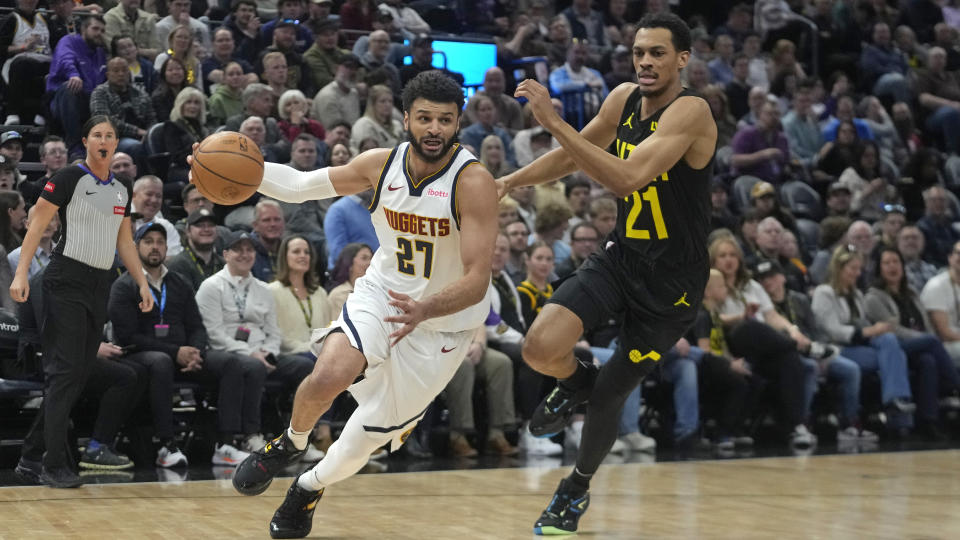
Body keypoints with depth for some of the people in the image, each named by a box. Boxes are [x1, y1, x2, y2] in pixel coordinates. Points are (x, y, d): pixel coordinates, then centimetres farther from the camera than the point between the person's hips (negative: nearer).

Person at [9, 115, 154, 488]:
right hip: (67, 281, -7)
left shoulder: (122, 189, 13)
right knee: (66, 371, -11)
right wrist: (21, 273, -17)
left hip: (100, 285, 7)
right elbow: (38, 225, -9)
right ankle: (53, 465, -10)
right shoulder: (69, 179, -7)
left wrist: (142, 283, 15)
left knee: (81, 373, 7)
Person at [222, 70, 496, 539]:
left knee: (369, 435, 4)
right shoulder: (381, 165, -10)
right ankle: (289, 444, 7)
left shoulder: (473, 183, -24)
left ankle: (311, 487, 37)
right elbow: (299, 185, 3)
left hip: (445, 321, -2)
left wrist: (424, 309, -47)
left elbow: (477, 280, -29)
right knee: (328, 377, -27)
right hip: (382, 294, 2)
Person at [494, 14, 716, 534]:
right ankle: (575, 382, 17)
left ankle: (578, 488, 35)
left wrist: (554, 122, -37)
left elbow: (628, 177, -37)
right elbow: (572, 155, 17)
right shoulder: (624, 99, 0)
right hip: (620, 256, 5)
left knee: (609, 394, 6)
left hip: (671, 280, -5)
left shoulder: (691, 111, -23)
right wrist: (510, 181, 5)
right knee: (541, 348, -19)